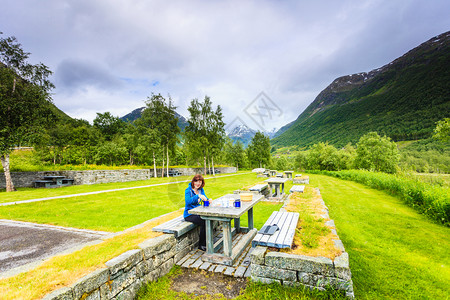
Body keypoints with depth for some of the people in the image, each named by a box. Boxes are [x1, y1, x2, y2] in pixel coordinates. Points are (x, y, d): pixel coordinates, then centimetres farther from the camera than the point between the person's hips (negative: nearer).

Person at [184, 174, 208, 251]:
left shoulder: (201, 189, 7)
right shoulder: (188, 190, -12)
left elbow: (204, 198, 2)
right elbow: (188, 201, -28)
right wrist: (198, 196, -40)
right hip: (189, 214, -6)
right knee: (204, 222, -26)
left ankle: (206, 243, -7)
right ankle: (201, 245, -6)